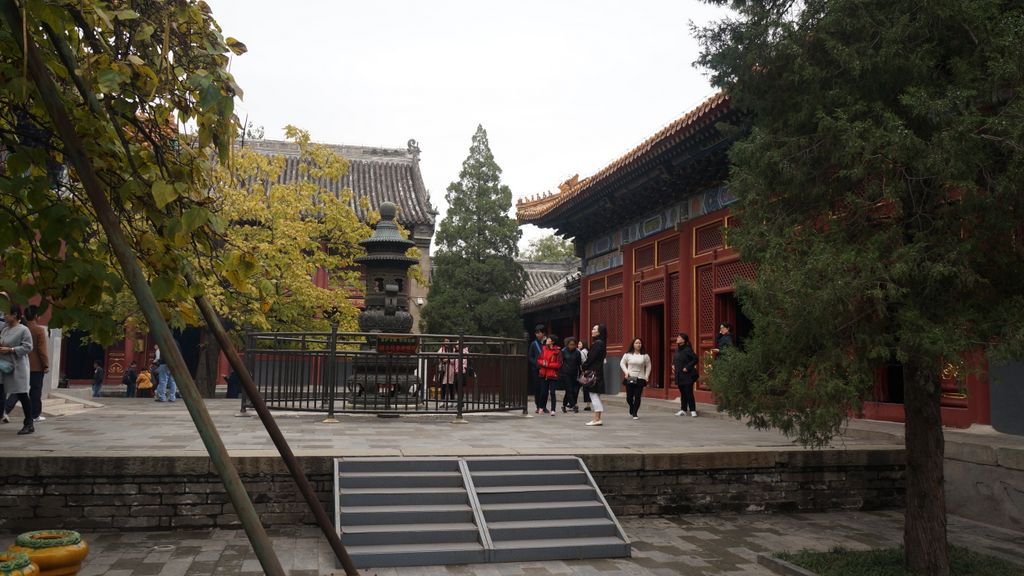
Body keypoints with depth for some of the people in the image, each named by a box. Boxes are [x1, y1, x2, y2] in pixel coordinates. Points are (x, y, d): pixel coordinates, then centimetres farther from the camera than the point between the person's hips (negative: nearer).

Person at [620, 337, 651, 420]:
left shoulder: (645, 356, 2)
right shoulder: (628, 354, 2)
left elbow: (648, 366, 9)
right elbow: (622, 363, 10)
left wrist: (646, 377, 2)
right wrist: (626, 371, -2)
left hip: (640, 379, 0)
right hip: (629, 378, 0)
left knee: (637, 397, -6)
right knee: (629, 397, 2)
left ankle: (635, 414, 5)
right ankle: (632, 409, 32)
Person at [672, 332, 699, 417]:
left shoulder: (687, 349, -14)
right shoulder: (677, 350, 11)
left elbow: (695, 359, -16)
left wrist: (687, 367, -17)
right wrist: (673, 365, 10)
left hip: (687, 375, -8)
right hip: (679, 375, 8)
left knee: (689, 393, -5)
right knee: (682, 393, 13)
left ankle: (693, 410, 2)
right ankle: (684, 410, 19)